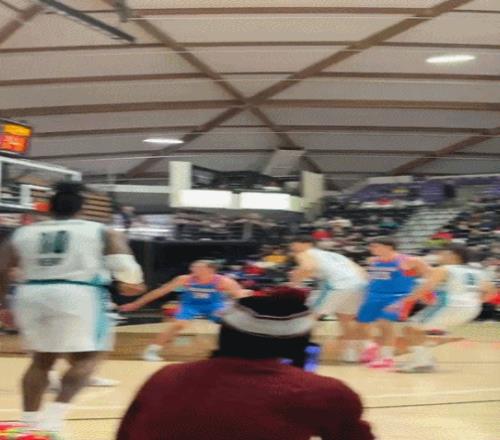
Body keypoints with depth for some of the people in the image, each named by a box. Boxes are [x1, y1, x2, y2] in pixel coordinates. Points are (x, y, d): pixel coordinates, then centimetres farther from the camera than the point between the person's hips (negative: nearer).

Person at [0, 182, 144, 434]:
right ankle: (54, 415, -14)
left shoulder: (22, 234, 17)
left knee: (41, 360, 21)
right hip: (77, 295, -4)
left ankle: (29, 420, 16)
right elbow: (122, 263, -4)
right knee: (86, 358, 5)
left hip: (31, 295, 4)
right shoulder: (100, 232, 9)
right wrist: (132, 282, 16)